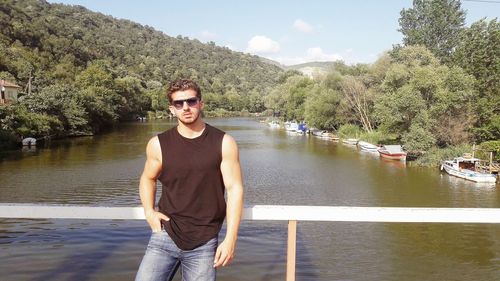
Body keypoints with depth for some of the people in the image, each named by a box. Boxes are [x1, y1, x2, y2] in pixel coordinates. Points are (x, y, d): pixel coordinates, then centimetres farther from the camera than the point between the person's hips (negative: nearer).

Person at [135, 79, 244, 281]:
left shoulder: (223, 143, -3)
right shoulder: (158, 144, 1)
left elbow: (234, 189, -5)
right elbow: (148, 178, 18)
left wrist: (230, 239, -10)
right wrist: (149, 212, 2)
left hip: (204, 244, -1)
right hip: (165, 237, 1)